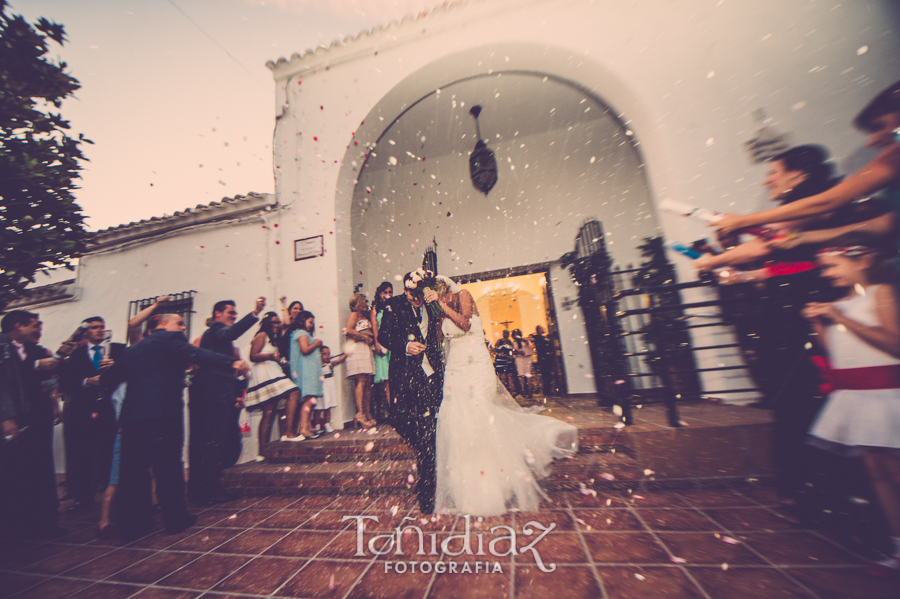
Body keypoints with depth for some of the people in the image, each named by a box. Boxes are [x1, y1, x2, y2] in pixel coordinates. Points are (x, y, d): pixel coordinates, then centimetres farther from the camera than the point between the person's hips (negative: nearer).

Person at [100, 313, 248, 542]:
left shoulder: (133, 349, 21)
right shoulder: (170, 339, -2)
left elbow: (109, 377, 25)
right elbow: (195, 355, -22)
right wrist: (232, 363, -34)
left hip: (131, 414, 7)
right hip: (162, 412, -7)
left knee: (133, 468, 13)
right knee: (168, 465, 1)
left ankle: (131, 524, 22)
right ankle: (175, 519, 11)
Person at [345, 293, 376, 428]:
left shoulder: (365, 317, 28)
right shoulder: (354, 314, 5)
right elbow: (348, 330, -12)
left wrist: (372, 338, 6)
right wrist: (364, 337, -6)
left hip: (367, 349, 8)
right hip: (357, 349, -8)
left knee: (368, 382, 2)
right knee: (361, 381, -15)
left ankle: (368, 414, 4)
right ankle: (360, 414, -16)